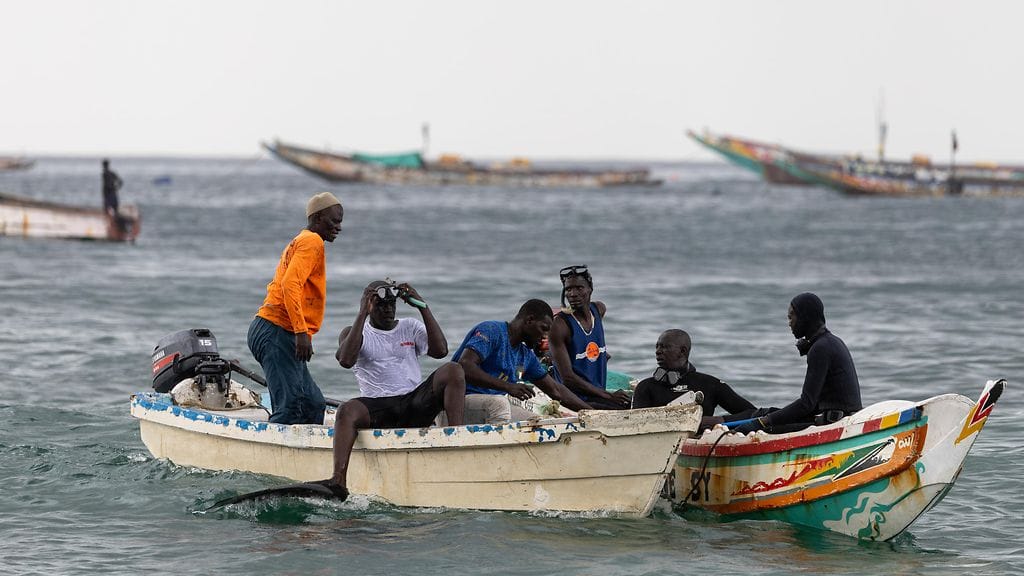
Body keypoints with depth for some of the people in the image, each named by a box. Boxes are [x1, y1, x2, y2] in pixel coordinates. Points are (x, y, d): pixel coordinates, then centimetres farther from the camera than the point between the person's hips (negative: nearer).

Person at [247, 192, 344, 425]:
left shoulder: (299, 242, 26)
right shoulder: (312, 242, -7)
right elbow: (290, 285, -20)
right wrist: (302, 332, -25)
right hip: (278, 332, -11)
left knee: (314, 405, 8)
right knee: (290, 407, -18)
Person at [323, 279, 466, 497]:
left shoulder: (410, 327, 17)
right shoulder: (354, 332, 13)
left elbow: (440, 351, -1)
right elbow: (346, 360, -10)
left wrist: (423, 307, -4)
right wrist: (362, 314, -10)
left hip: (415, 403, 2)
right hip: (377, 408, -2)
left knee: (453, 370, -21)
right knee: (347, 411, -34)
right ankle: (339, 480, -48)